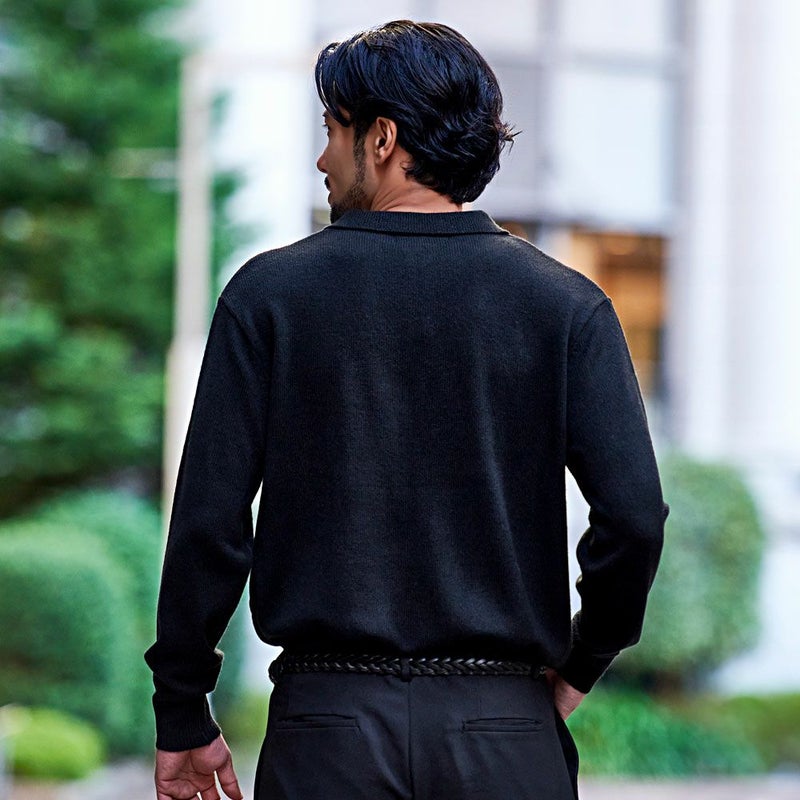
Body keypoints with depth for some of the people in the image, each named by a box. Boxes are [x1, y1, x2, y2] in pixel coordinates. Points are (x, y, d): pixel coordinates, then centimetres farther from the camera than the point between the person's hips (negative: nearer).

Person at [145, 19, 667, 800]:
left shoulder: (270, 294, 0)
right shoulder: (566, 304, 2)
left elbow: (211, 523, -3)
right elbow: (633, 515, -7)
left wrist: (182, 718, 6)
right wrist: (574, 668, 9)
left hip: (329, 727, -1)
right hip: (508, 733, 1)